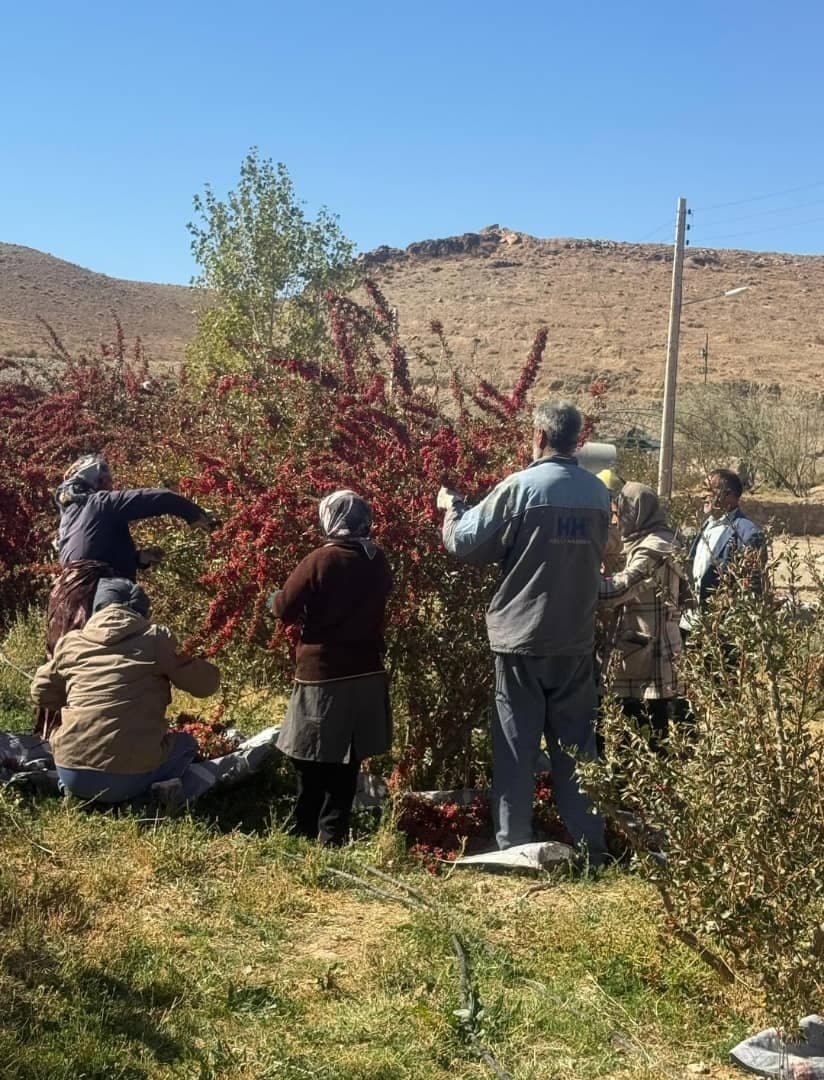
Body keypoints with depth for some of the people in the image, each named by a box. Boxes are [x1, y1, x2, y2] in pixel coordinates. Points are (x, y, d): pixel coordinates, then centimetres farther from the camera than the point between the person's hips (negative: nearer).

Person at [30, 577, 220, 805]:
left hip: (72, 775, 3)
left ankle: (80, 792, 11)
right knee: (186, 744, 26)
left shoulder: (71, 642, 11)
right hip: (129, 778, -3)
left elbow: (41, 694, 24)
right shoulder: (156, 640, 1)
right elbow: (207, 683, 9)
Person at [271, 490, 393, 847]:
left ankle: (305, 834, 12)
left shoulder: (320, 560, -14)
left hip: (323, 673, -5)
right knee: (346, 761, 12)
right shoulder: (377, 561, 2)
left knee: (313, 760, 6)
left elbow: (285, 610, -9)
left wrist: (275, 599, 13)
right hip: (366, 672, 5)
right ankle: (333, 835, 14)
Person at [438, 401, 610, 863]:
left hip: (522, 637, -4)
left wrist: (451, 507, 13)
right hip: (577, 639, 4)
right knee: (576, 744, 12)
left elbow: (464, 543, -7)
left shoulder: (519, 487, -13)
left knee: (516, 745, 6)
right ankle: (590, 843, 16)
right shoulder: (599, 492, 3)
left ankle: (514, 844, 10)